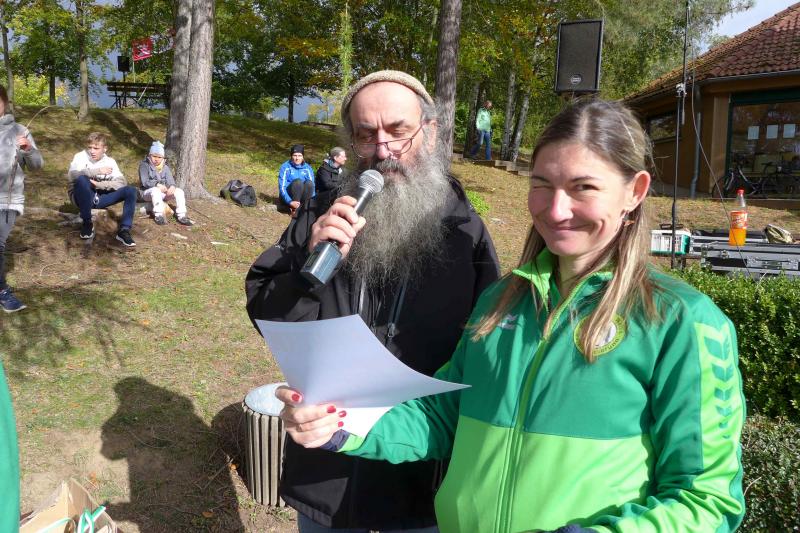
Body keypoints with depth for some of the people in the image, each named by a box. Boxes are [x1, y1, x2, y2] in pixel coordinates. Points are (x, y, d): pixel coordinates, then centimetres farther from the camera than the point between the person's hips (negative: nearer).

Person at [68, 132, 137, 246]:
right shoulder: (81, 157, -4)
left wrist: (100, 185, -22)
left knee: (130, 191, -17)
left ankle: (124, 230, -20)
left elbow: (121, 183, -10)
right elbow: (73, 174, -25)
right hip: (82, 198, -3)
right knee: (82, 179, -36)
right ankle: (87, 223, -19)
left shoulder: (110, 161, 4)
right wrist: (98, 171, -27)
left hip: (100, 198, 3)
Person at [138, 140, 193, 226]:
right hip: (148, 192, -4)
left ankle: (181, 216, -22)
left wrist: (172, 186, -28)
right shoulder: (144, 165, -3)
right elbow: (144, 181, -15)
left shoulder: (165, 167, 12)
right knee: (156, 190, -40)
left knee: (179, 191, -20)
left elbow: (170, 180, -2)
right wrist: (157, 184, -33)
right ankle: (158, 215, -36)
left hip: (163, 192, 5)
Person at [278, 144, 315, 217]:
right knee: (298, 181, -30)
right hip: (288, 197, -2)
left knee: (309, 183, -26)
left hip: (304, 198, 2)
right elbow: (282, 187, -11)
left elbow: (312, 186, -1)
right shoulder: (285, 167, -5)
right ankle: (295, 210, -24)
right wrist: (290, 202, -26)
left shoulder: (307, 168, 3)